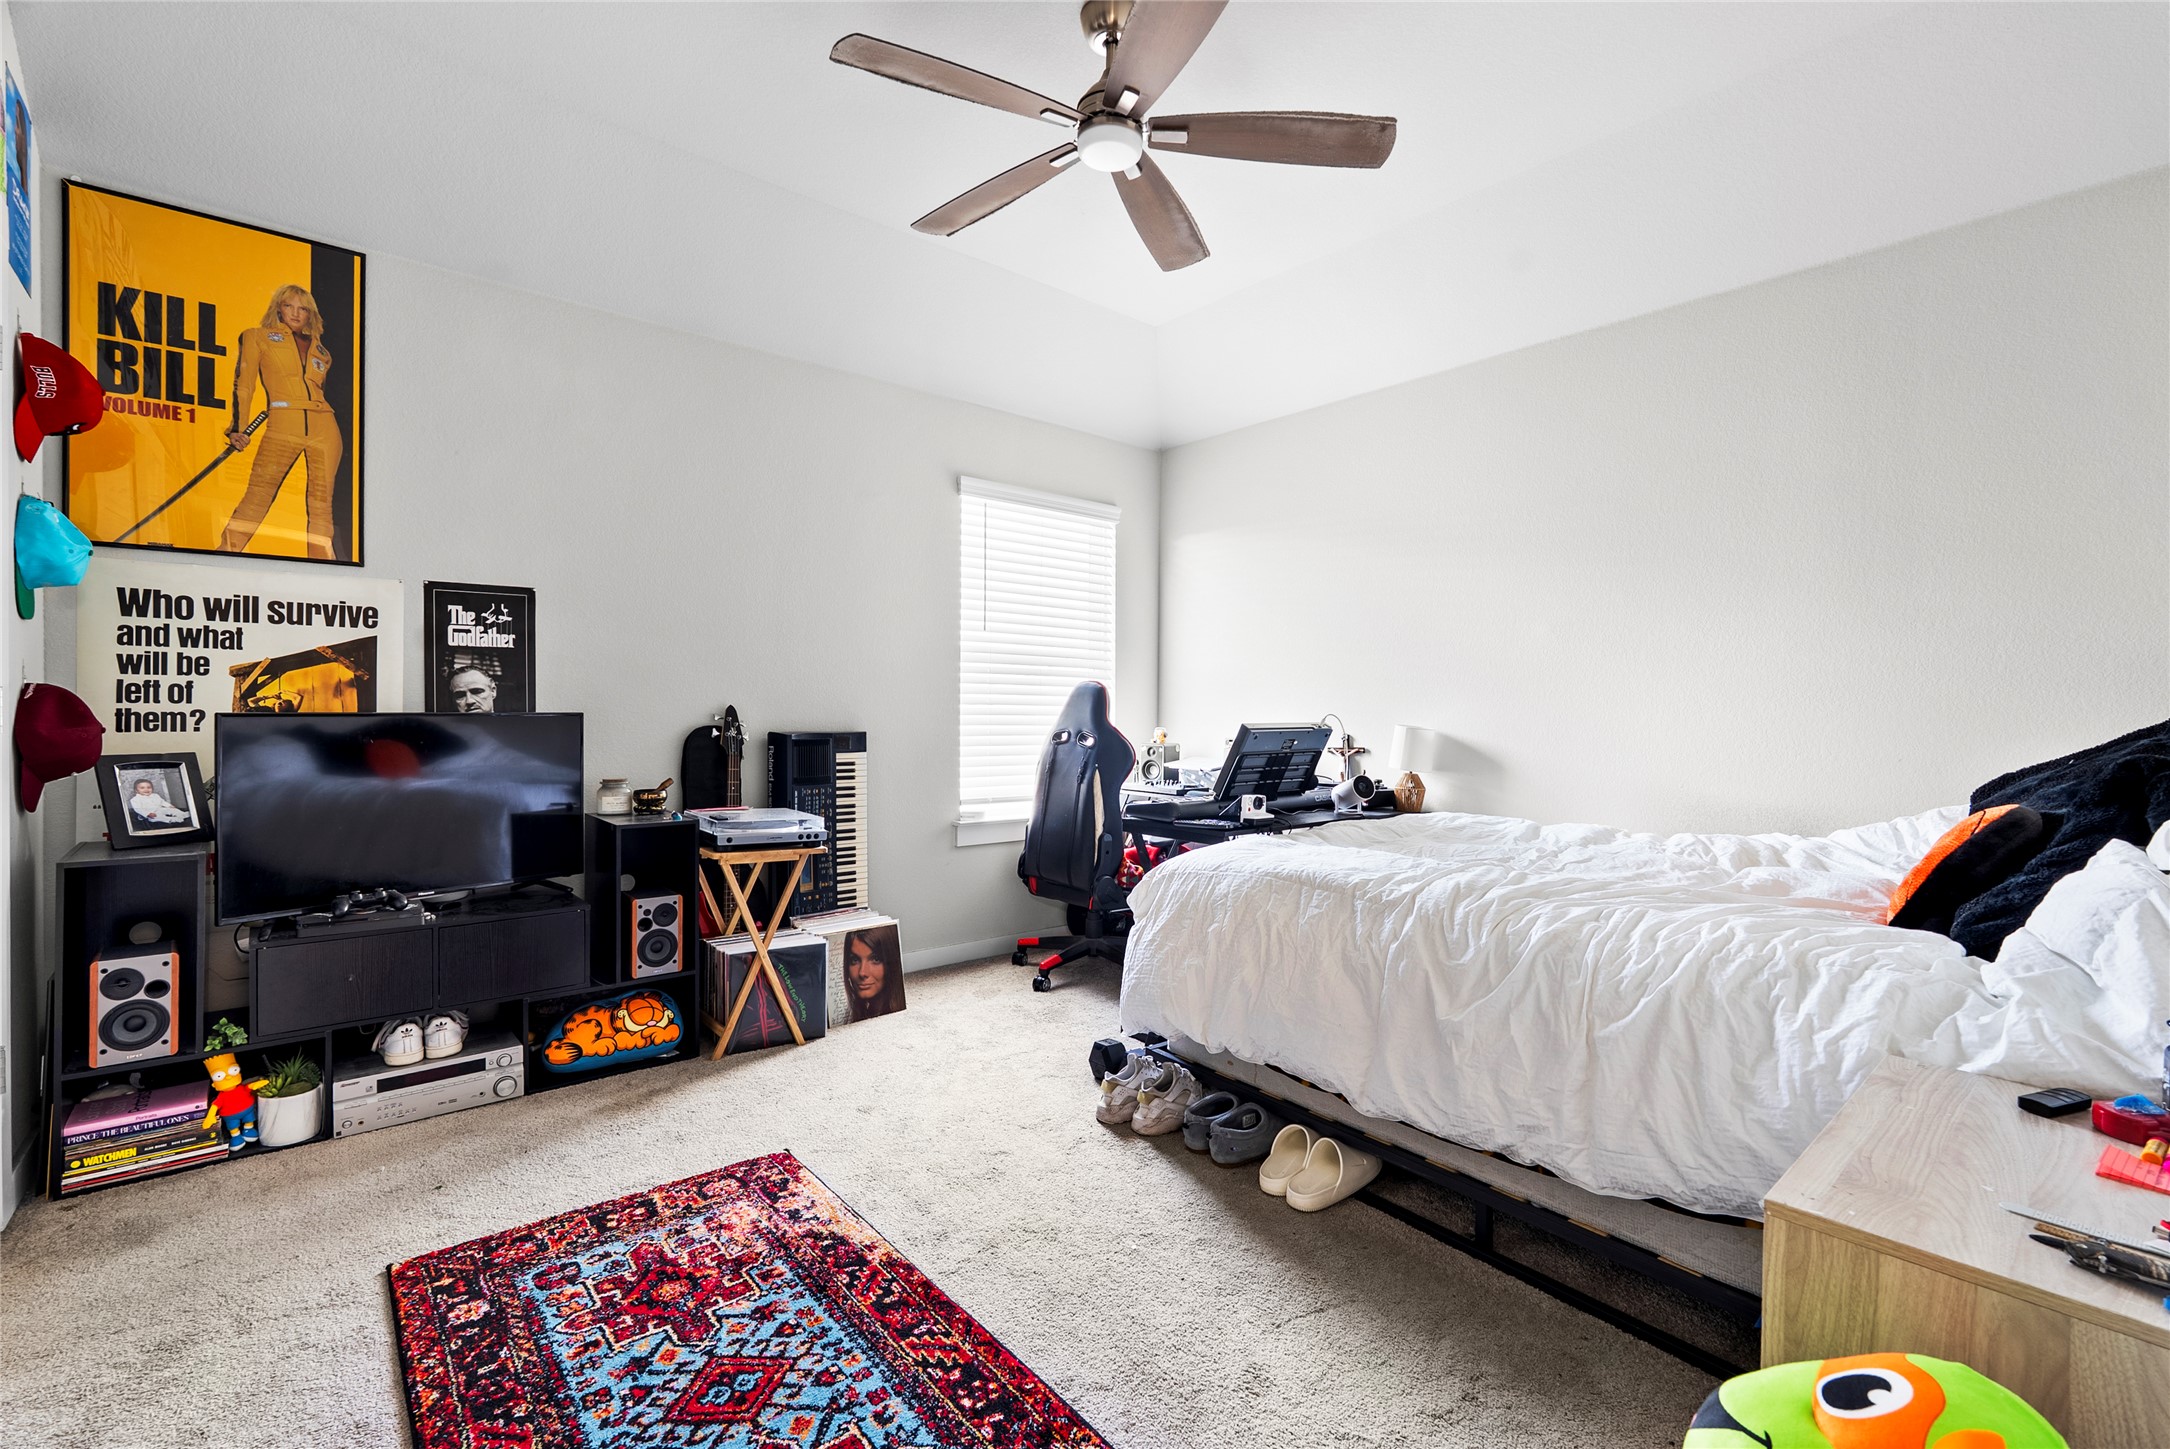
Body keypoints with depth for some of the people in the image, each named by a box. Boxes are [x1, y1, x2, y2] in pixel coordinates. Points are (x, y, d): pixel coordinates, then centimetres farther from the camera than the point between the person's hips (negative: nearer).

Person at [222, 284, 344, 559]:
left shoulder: (320, 350, 22)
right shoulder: (258, 337, 13)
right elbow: (244, 383, 7)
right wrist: (239, 428, -2)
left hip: (324, 428, 2)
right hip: (281, 428, -2)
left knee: (321, 501, -3)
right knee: (259, 493, -8)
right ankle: (226, 552, -5)